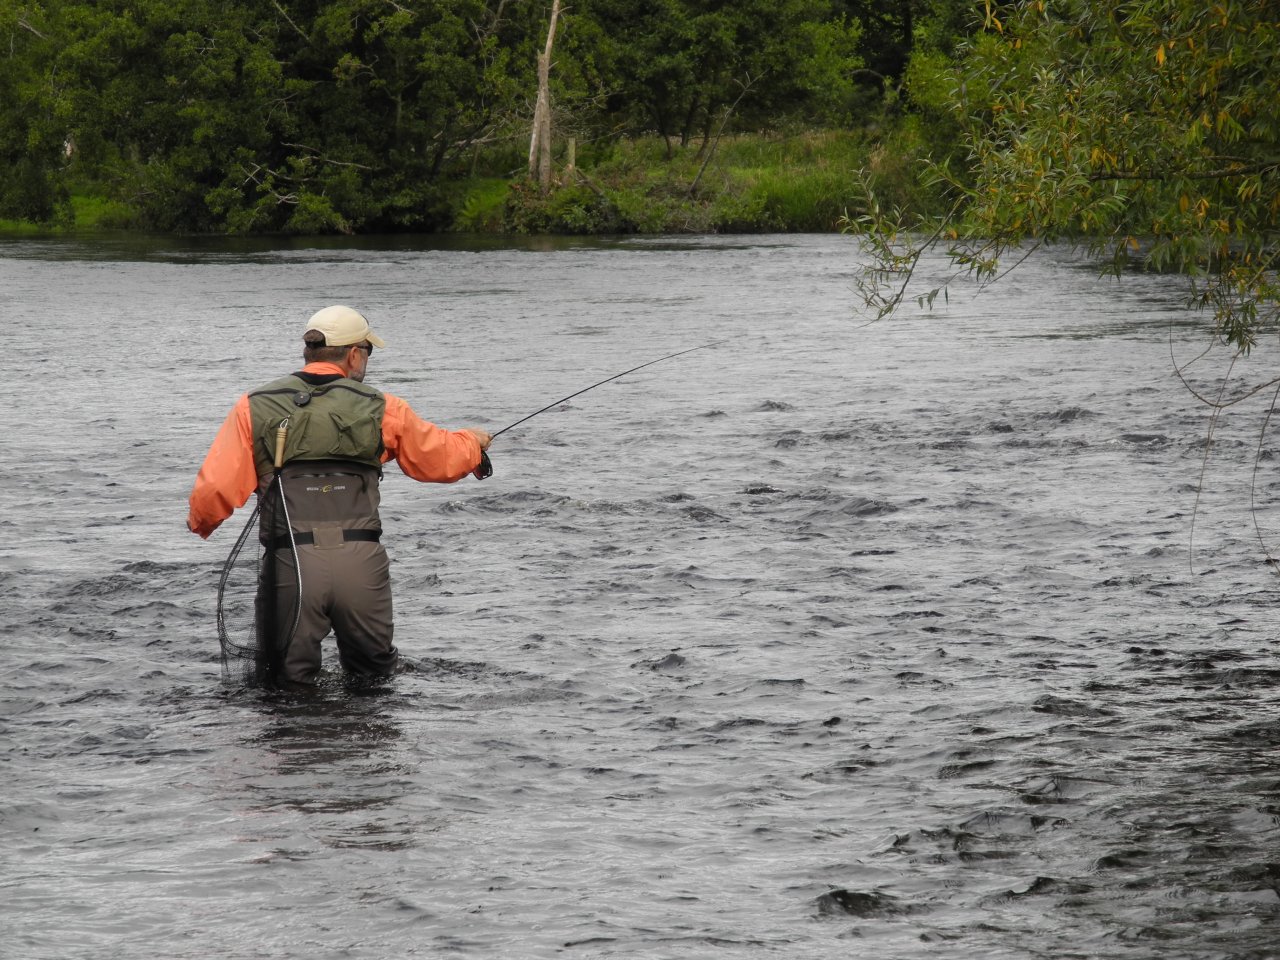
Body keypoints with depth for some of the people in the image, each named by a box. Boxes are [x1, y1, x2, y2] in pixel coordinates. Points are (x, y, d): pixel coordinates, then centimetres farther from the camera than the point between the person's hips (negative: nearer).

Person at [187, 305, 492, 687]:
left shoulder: (255, 408, 5)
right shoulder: (380, 410, 7)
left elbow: (215, 489, 1)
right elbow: (442, 458, 20)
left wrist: (199, 525, 24)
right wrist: (472, 441, 43)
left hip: (291, 564, 0)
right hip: (361, 563, 1)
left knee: (286, 684, 10)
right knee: (374, 675, 19)